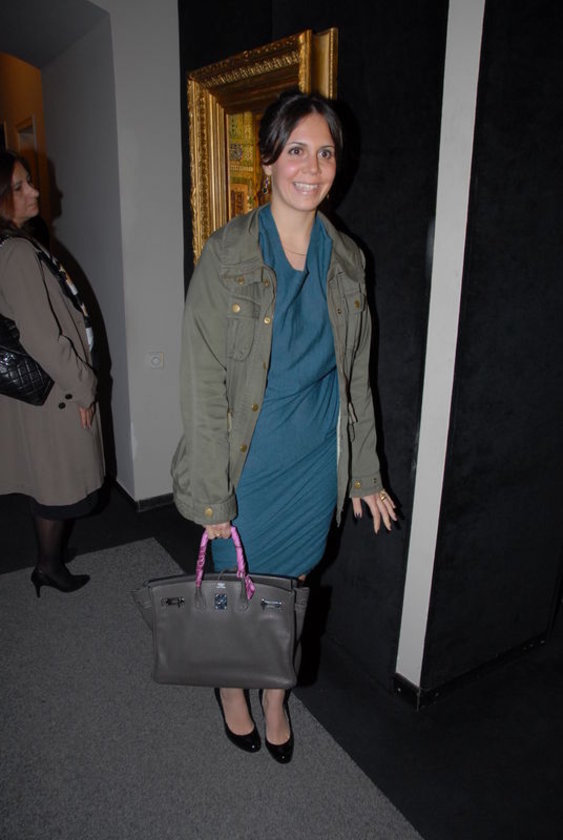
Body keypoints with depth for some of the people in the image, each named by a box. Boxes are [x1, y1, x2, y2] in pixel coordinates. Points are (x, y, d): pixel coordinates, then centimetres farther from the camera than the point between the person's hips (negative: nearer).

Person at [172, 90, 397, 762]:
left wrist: (365, 474, 8)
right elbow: (203, 382, -13)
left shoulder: (346, 259, 1)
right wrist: (211, 494, -13)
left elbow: (356, 376, 7)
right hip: (249, 460, -3)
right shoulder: (228, 254, -12)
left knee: (291, 584, 19)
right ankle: (233, 689, 46)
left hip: (318, 460, 4)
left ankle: (275, 696, 46)